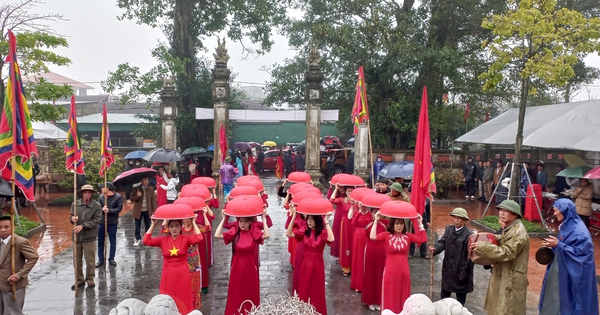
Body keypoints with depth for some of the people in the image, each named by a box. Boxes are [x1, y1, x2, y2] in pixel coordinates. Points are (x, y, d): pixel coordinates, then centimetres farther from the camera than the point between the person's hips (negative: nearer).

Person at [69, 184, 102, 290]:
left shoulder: (97, 206, -9)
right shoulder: (75, 204, 0)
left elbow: (96, 221, -12)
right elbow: (71, 217, 9)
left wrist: (82, 225, -21)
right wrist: (72, 219, -15)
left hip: (89, 237, -3)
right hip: (77, 236, 3)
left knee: (90, 260, 6)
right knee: (77, 260, 12)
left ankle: (90, 279, 24)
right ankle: (79, 280, 26)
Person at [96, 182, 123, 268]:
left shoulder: (118, 197, -9)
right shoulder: (101, 197, 0)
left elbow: (119, 209, -13)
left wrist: (109, 210, -24)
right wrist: (102, 209, -24)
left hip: (112, 223, -3)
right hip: (101, 222, 3)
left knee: (113, 241, 8)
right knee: (100, 241, 10)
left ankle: (111, 259, 21)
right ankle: (101, 259, 23)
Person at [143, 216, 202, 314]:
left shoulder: (185, 239, -5)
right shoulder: (163, 240, 1)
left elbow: (199, 238, -22)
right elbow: (146, 241, -7)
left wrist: (193, 222, -17)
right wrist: (153, 225, -10)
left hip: (182, 275, -1)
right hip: (168, 275, 2)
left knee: (183, 300, 9)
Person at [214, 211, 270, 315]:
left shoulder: (255, 232, -10)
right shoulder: (234, 232, -5)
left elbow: (266, 235, -30)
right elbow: (217, 235, -15)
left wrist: (264, 218, -25)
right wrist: (223, 219, -14)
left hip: (250, 267, -1)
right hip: (237, 266, 1)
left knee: (250, 292, 12)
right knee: (236, 293, 13)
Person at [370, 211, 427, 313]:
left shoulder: (408, 236, 2)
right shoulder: (386, 235, -7)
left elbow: (423, 239, -10)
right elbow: (373, 237, -25)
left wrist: (420, 223, -9)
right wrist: (376, 221, -24)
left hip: (404, 272, 3)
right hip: (390, 272, -3)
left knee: (402, 298, 15)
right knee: (390, 298, 8)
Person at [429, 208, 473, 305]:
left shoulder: (468, 234, -20)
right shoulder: (448, 229, 0)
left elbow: (469, 256, -18)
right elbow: (442, 242, -1)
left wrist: (463, 273, -17)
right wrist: (435, 249, -24)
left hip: (460, 270, -6)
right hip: (447, 267, 6)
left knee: (460, 294, 15)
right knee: (444, 291, 21)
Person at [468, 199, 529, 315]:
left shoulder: (519, 232, -20)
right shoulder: (508, 229, 12)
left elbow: (506, 253, -27)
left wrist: (482, 247, -27)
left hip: (511, 280, -10)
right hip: (503, 277, 10)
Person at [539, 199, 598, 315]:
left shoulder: (579, 231, -21)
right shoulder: (566, 226, 7)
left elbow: (580, 252, -24)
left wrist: (558, 245, -26)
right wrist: (554, 245, -1)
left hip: (570, 274, -9)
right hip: (561, 269, 9)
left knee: (564, 300, 1)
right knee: (554, 297, 16)